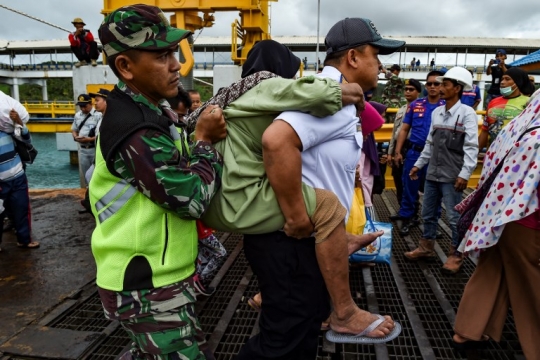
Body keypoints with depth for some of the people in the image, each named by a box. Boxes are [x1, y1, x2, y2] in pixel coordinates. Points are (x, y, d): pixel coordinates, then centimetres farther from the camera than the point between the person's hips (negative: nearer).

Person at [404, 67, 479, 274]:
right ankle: (426, 247, 30)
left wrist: (465, 174, -20)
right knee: (428, 214, 14)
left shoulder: (467, 113, -8)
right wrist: (419, 164, 15)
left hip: (452, 176, -6)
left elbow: (471, 147, -13)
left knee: (454, 217, 3)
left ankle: (456, 255, 19)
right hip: (433, 173, 6)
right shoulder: (436, 112, 9)